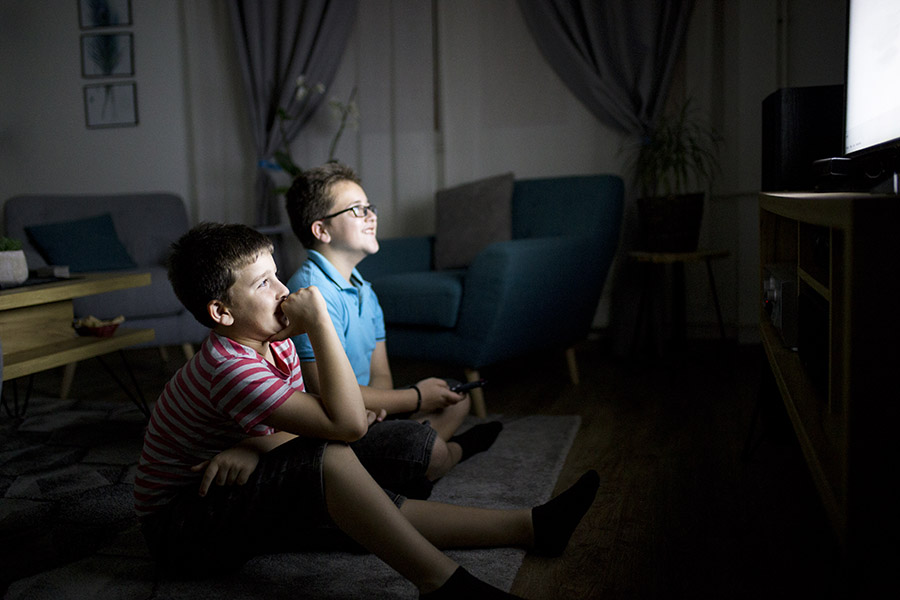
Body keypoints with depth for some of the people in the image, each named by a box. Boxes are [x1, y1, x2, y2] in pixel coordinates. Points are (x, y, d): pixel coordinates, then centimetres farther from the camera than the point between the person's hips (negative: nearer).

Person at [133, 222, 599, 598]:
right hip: (178, 527, -8)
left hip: (232, 501, 8)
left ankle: (530, 527, -10)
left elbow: (292, 430, -3)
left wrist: (250, 448, -25)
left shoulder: (275, 344, -1)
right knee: (328, 457, -31)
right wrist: (320, 323, -36)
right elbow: (348, 424, -37)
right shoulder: (229, 369, -31)